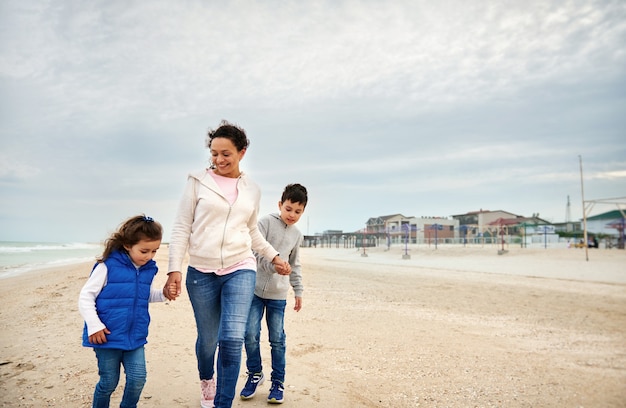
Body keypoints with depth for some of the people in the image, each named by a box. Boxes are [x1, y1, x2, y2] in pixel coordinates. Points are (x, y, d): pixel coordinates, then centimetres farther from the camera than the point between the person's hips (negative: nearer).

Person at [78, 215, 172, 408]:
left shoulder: (148, 269, 2)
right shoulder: (108, 266, -15)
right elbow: (85, 297, -10)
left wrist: (163, 293, -1)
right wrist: (94, 326, -17)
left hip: (135, 337, 4)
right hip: (108, 337, -4)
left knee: (138, 379, 1)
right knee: (108, 383, 9)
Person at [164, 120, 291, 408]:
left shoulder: (252, 190, 9)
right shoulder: (198, 182, -1)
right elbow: (181, 228, -1)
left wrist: (274, 256, 16)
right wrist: (174, 268, -9)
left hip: (240, 270, 1)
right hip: (201, 273, -1)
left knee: (232, 339, -12)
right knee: (207, 339, 12)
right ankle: (206, 380, 44)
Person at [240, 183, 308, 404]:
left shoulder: (297, 235, 10)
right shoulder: (266, 222, -6)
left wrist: (298, 290, 17)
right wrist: (273, 264, -30)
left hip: (278, 294, 3)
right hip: (256, 289, -3)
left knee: (277, 339, 4)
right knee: (251, 334, -3)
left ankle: (278, 382, 20)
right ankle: (255, 374, 20)